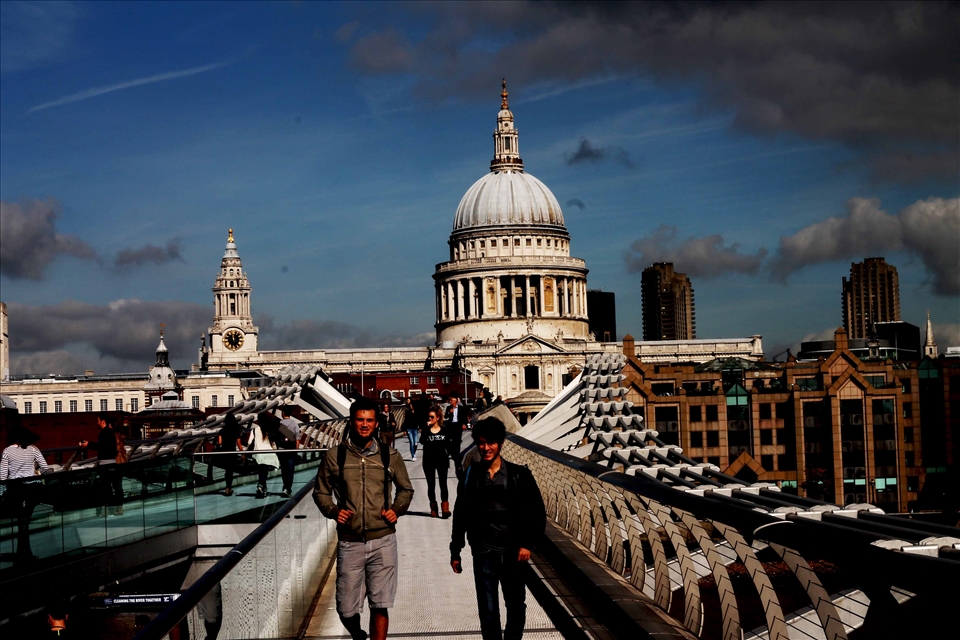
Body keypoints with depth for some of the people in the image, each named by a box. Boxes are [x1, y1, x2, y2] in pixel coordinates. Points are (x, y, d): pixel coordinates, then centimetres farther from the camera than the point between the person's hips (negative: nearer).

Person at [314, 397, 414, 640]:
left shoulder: (390, 456, 3)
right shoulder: (335, 456, 0)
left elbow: (406, 489, 16)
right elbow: (320, 492, 9)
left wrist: (397, 509, -2)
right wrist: (333, 510, -9)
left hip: (382, 541, 0)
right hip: (349, 542, 0)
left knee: (380, 606, -1)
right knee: (346, 609, 6)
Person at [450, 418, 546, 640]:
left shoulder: (519, 475, -1)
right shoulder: (471, 475, 2)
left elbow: (538, 513, 2)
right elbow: (461, 515, 8)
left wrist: (528, 543, -8)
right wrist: (455, 551, 10)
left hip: (513, 554, 0)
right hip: (483, 555, 0)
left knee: (516, 607, 11)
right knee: (488, 611, 3)